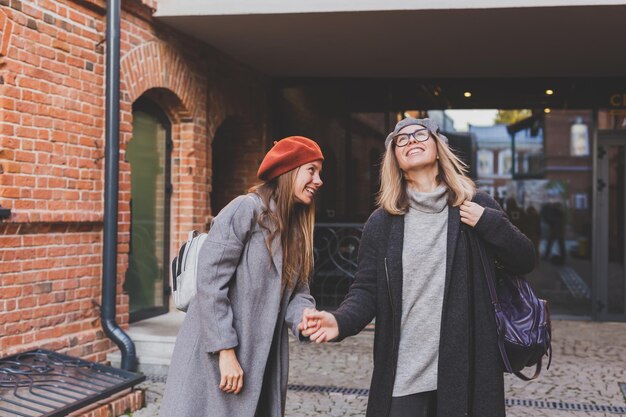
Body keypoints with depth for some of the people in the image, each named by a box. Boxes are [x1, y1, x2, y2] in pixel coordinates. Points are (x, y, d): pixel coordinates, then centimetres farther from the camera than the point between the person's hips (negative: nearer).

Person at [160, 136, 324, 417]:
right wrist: (226, 351, -20)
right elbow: (210, 282, -18)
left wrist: (305, 318, -14)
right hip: (215, 354, -7)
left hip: (263, 361, 7)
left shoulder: (296, 227, 13)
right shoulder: (246, 209, -13)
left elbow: (297, 291, 9)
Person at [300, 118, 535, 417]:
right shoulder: (382, 221, 4)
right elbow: (367, 289, 1)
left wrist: (490, 223, -10)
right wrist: (341, 321, -19)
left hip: (466, 369, 0)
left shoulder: (475, 207, 4)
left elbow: (525, 262, 7)